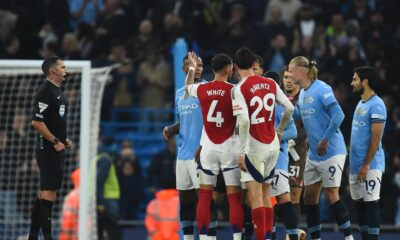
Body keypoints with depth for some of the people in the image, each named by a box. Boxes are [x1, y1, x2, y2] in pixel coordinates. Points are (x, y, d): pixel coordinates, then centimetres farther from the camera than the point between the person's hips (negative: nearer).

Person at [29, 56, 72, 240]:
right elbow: (37, 122, -22)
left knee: (45, 192, 12)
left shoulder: (57, 91, 16)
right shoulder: (46, 92, -15)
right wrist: (55, 141, -18)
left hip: (57, 149, 10)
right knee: (49, 192, -10)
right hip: (49, 149, -10)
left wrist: (63, 139, 14)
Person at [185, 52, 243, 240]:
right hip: (229, 148, -3)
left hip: (208, 147, 3)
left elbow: (188, 87, 26)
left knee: (205, 196, 8)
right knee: (234, 197, -1)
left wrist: (192, 68, 42)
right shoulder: (234, 90, -11)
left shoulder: (201, 89, 1)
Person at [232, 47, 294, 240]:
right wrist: (279, 131, 22)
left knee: (255, 198, -4)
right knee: (265, 197, 16)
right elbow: (289, 108, 5)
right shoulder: (271, 84, 4)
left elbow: (244, 121, -22)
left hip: (255, 147, -6)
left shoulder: (239, 89, -12)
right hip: (273, 145, 6)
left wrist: (241, 152, -18)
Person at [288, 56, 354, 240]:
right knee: (309, 196, 8)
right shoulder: (303, 93, 11)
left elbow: (338, 115, -23)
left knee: (332, 196, -8)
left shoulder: (321, 89, -15)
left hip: (330, 151, -9)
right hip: (313, 154, 9)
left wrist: (325, 140, -21)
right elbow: (295, 114, 28)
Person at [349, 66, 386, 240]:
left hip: (370, 166, -9)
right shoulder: (360, 104, 16)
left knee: (371, 203, -8)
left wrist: (366, 165, -19)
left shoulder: (376, 105, -12)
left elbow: (376, 137, -17)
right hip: (356, 165, 9)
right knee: (359, 204, 9)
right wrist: (351, 162, 18)